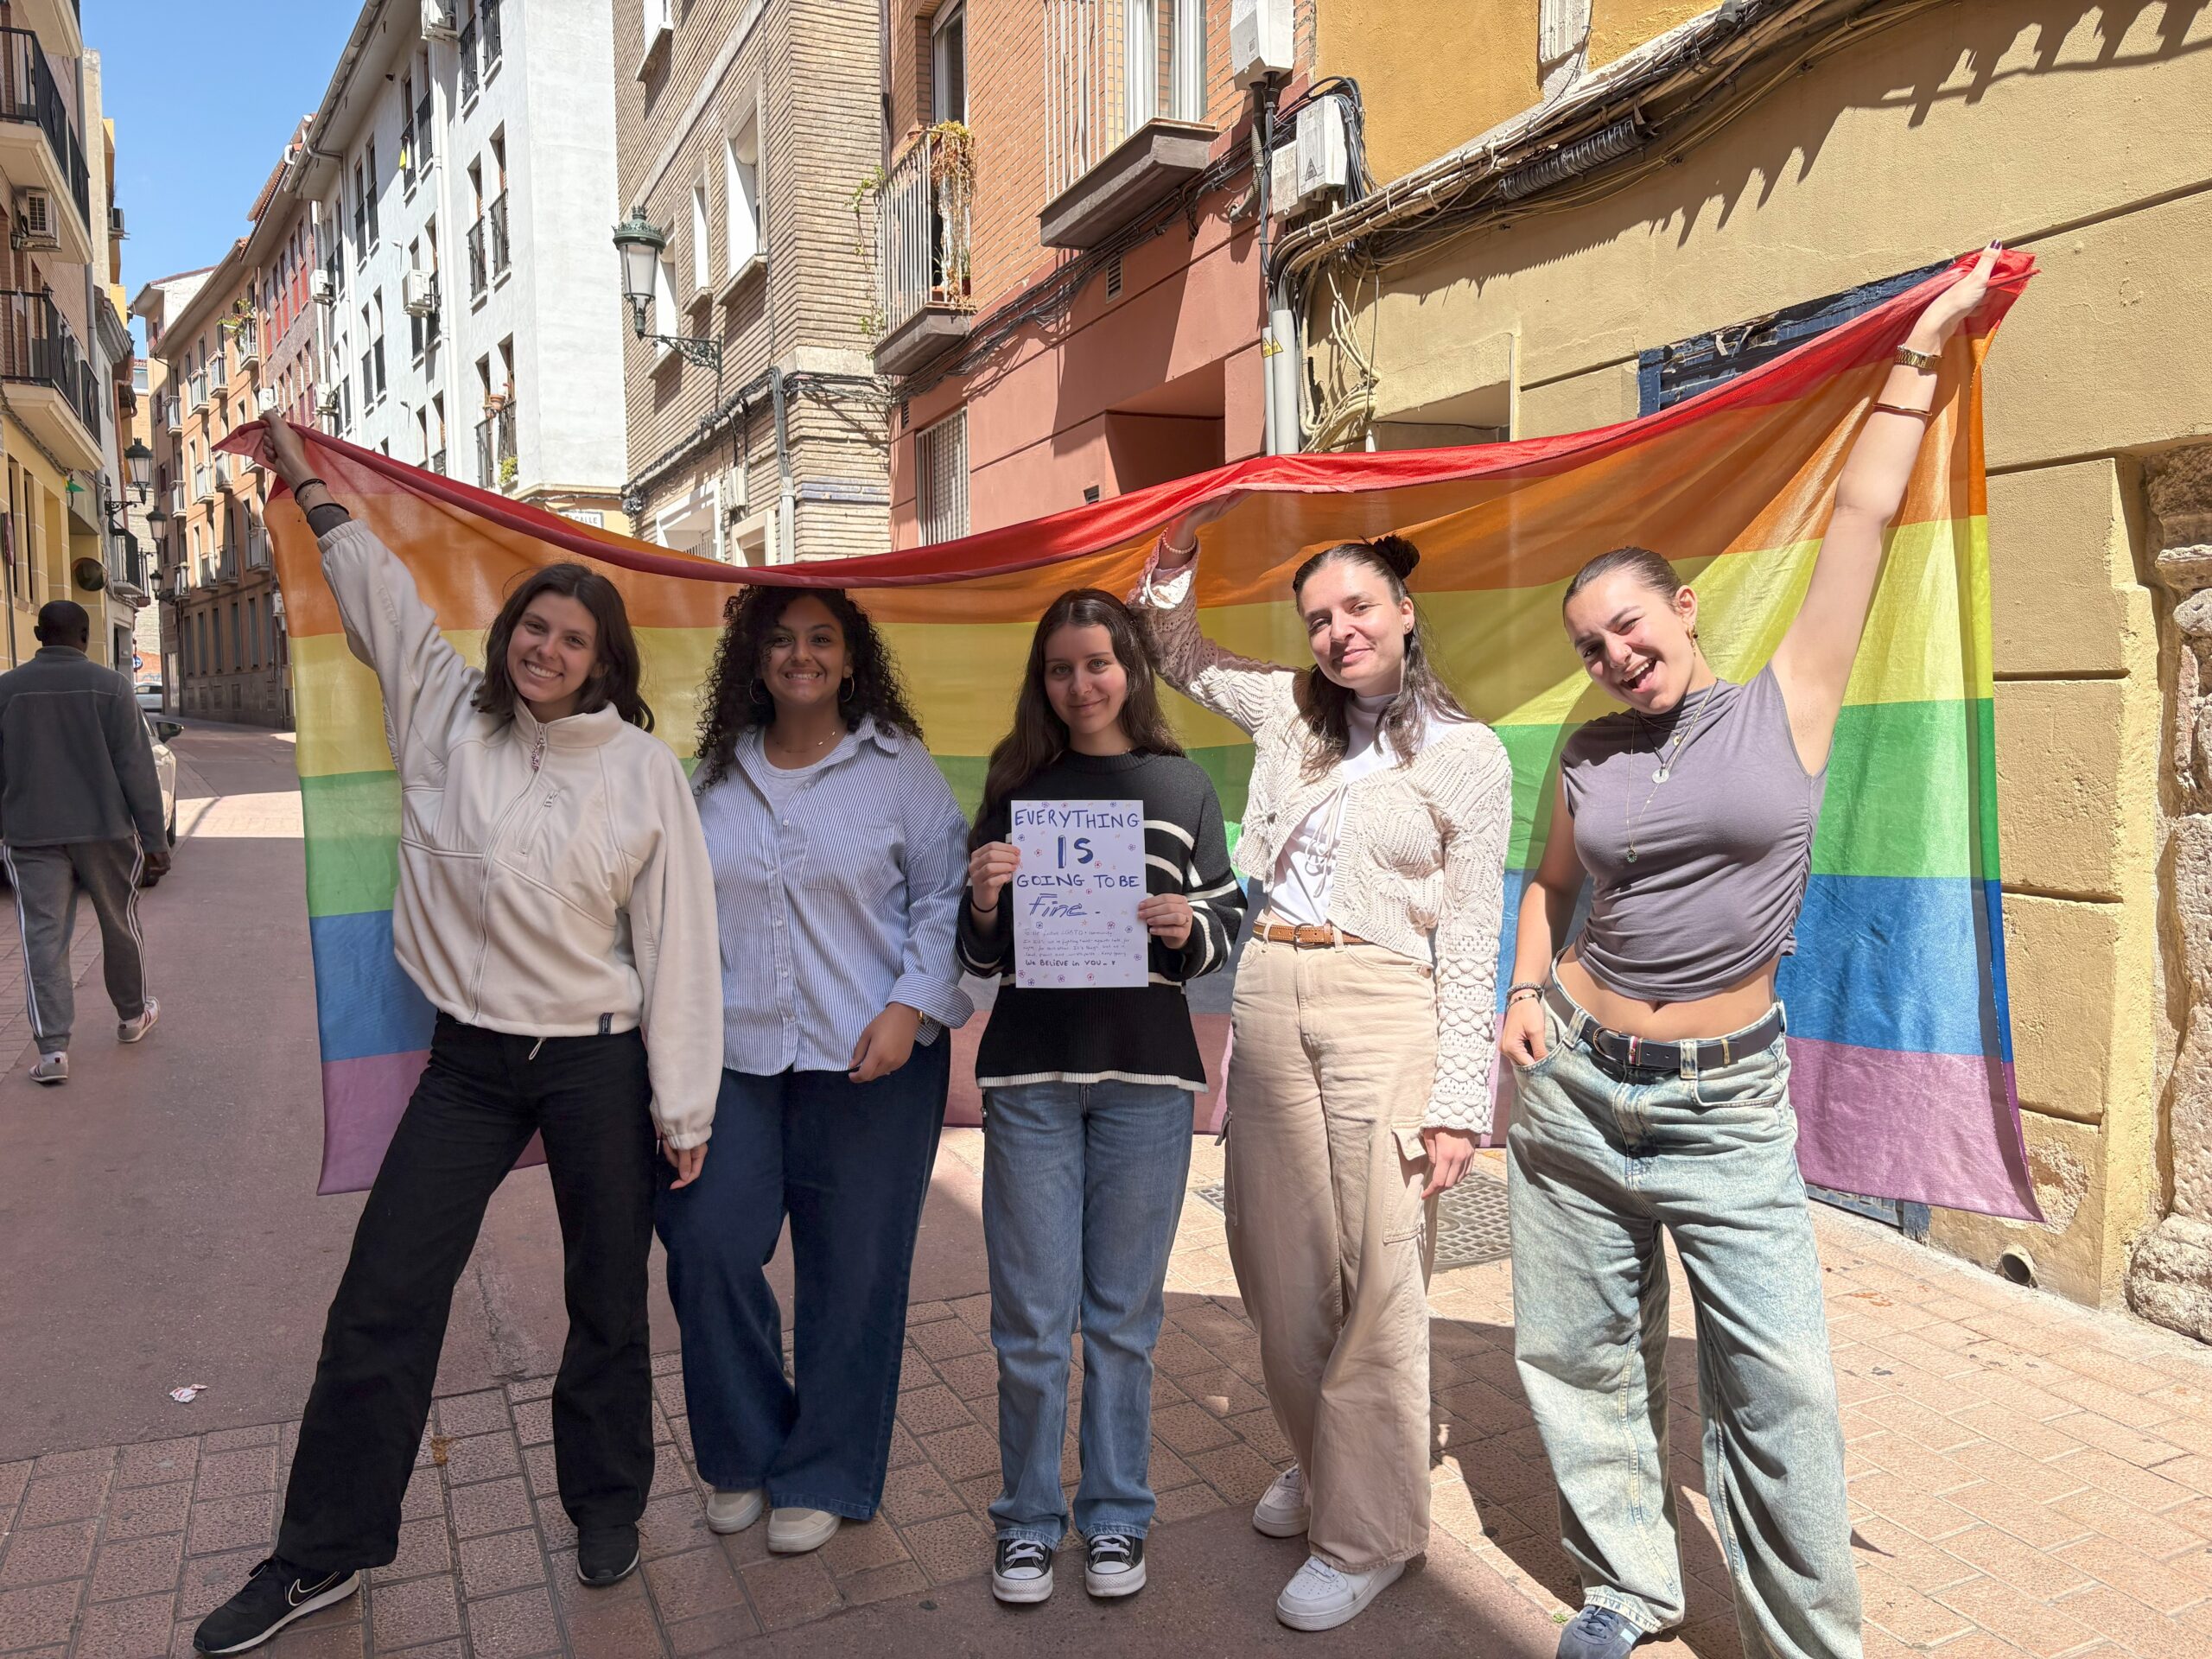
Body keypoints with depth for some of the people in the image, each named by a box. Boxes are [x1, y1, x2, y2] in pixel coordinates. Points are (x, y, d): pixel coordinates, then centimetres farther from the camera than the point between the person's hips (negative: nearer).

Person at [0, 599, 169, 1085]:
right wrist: (154, 838, -3)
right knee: (120, 924, 16)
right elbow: (136, 768, -7)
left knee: (43, 937, 1)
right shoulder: (110, 686, -6)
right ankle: (132, 1015, 31)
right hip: (104, 830, -1)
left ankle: (52, 1047, -5)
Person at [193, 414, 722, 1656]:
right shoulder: (448, 715, 2)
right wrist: (311, 484, 24)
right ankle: (326, 1552, 25)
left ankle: (608, 1505, 34)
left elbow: (678, 938, -6)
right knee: (382, 1299, 5)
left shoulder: (644, 767, -7)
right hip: (471, 1060, 3)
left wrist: (682, 1103, -6)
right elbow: (382, 592, 16)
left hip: (600, 1064, -2)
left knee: (609, 1300, 11)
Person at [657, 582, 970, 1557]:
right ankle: (742, 1454, 27)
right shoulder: (717, 776, 10)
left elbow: (946, 899, -2)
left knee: (853, 1268, 5)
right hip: (734, 1056, 3)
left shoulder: (900, 768, 0)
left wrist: (913, 1005, -14)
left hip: (868, 1060, -3)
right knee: (706, 1243, 0)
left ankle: (826, 1477, 26)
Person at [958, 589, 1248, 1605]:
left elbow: (1222, 935, 8)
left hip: (1146, 1074, 0)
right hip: (1030, 1073, 1)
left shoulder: (1181, 787, 6)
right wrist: (984, 902, -12)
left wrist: (1187, 928, -13)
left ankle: (1115, 1518, 27)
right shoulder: (1015, 789, 7)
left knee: (1124, 1312, 10)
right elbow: (983, 960, 9)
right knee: (1031, 1316, 5)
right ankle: (1028, 1520, 24)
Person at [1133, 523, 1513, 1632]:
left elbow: (1470, 944, -2)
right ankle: (1318, 1463, 37)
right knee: (1280, 1260, 14)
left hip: (1385, 1013, -4)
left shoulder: (1465, 753, 0)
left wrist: (1459, 1102, -7)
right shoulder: (1287, 710, 11)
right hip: (1265, 1002, 5)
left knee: (1377, 1276, -1)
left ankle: (1367, 1532, 17)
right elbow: (1175, 653, 29)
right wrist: (1174, 556, 12)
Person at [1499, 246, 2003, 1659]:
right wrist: (1527, 991, 4)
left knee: (1781, 1383, -3)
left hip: (1728, 1103, -3)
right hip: (1574, 1083, 3)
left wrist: (1922, 352, 3)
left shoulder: (1788, 702, -1)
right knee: (1582, 1353, 10)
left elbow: (1863, 520, -2)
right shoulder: (1588, 758, 6)